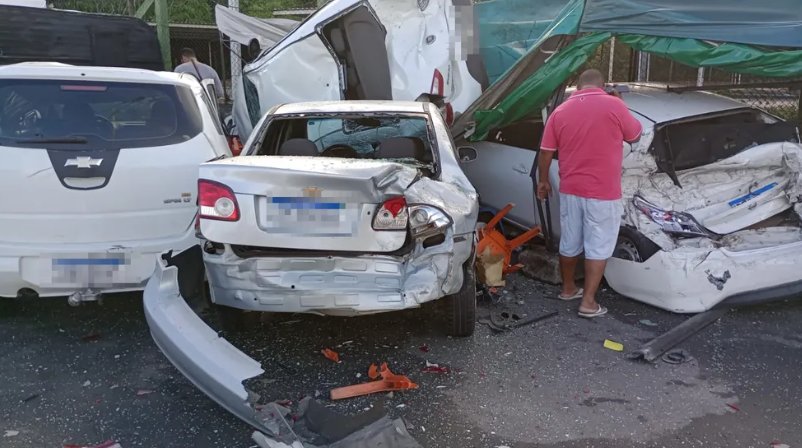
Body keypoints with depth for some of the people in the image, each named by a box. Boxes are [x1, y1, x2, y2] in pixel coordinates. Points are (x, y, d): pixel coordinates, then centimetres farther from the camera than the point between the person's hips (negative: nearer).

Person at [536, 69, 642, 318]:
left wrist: (543, 181, 19)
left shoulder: (560, 111, 3)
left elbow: (546, 152, 6)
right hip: (603, 193, -4)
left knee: (569, 243, 17)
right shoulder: (613, 105, -9)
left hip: (570, 190, 4)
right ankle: (588, 303, 7)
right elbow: (635, 136, 6)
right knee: (598, 247, 5)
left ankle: (568, 289, 33)